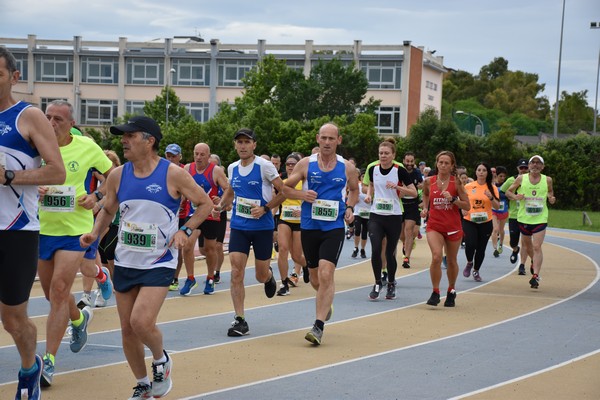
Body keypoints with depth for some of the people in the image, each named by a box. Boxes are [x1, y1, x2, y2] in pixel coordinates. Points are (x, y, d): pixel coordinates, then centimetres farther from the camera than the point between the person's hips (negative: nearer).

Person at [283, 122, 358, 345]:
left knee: (326, 274, -18)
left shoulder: (347, 168, 2)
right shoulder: (306, 164, 0)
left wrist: (350, 208, 2)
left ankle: (319, 326, -15)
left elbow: (354, 190, 21)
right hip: (309, 227, 2)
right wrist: (302, 195, -13)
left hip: (334, 228, -2)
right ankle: (326, 304, 45)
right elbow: (285, 188, 7)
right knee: (315, 278, 12)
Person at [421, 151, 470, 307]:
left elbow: (467, 206, -5)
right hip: (434, 226, 0)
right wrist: (425, 208, 7)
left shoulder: (456, 182, -6)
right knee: (436, 256, -22)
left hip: (453, 227, 0)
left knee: (451, 261, 13)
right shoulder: (429, 181, -1)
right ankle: (435, 292, -9)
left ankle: (451, 291, 36)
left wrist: (453, 199, -19)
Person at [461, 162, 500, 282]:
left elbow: (497, 206, 0)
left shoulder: (492, 188, 2)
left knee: (481, 248, 5)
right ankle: (469, 263, 13)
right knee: (471, 244, -19)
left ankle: (476, 271, 28)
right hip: (469, 221, -1)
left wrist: (491, 197, -18)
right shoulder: (468, 187, 1)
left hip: (486, 222, 1)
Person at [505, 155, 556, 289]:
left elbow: (550, 191, 19)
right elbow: (508, 192, 6)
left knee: (537, 247, -13)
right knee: (526, 245, 17)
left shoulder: (547, 180, 1)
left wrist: (551, 198, -3)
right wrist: (515, 196, -15)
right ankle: (534, 261, 47)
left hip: (540, 219, -2)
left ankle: (535, 275, -15)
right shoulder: (521, 179, -1)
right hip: (524, 217, 2)